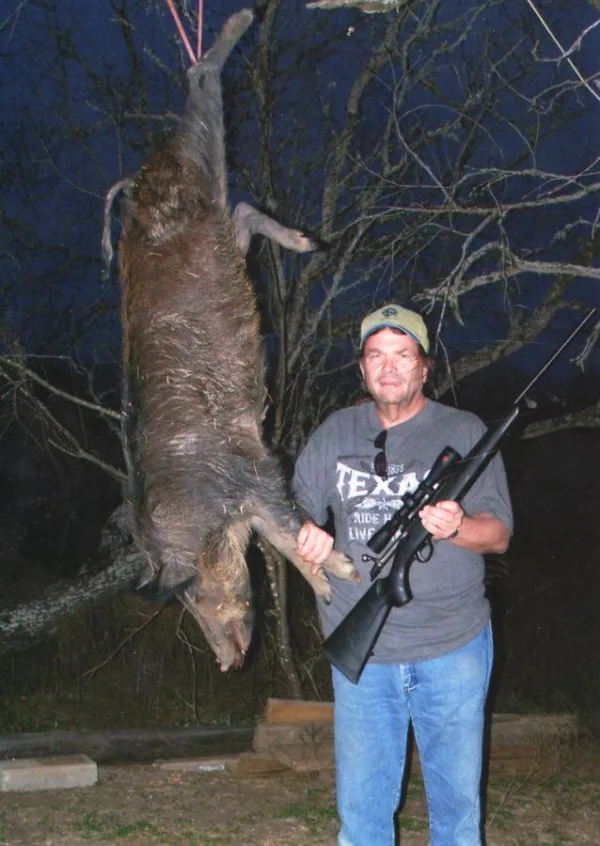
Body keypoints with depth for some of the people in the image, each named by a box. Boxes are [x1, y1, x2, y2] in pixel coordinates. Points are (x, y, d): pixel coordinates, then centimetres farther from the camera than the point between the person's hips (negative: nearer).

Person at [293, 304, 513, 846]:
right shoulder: (335, 434, 9)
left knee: (457, 797, 8)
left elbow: (499, 534, -4)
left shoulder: (465, 433, 1)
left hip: (453, 647, -2)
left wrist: (456, 527, -25)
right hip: (361, 653, 2)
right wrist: (307, 535, -9)